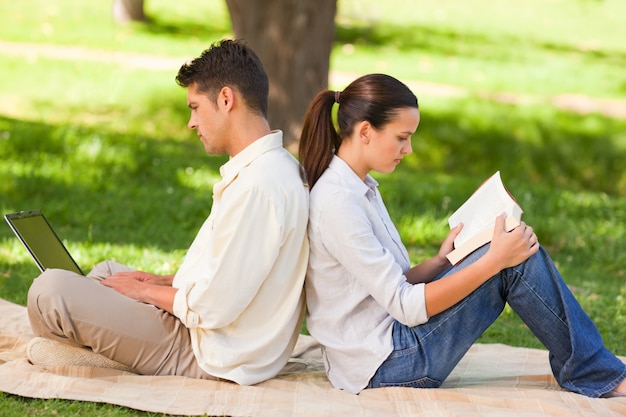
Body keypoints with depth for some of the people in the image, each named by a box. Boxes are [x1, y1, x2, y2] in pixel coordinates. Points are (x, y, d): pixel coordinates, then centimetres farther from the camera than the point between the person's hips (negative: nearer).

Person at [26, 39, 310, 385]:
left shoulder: (255, 186, -26)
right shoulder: (276, 166, 7)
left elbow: (214, 307, -25)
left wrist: (145, 291, -8)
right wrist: (164, 282, 8)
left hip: (211, 358, -11)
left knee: (50, 290, -15)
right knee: (107, 271, 29)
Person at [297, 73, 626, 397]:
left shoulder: (359, 188, 11)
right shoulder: (338, 203, -20)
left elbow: (389, 286, 11)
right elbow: (405, 307, -21)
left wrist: (442, 261, -1)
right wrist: (494, 260, -21)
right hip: (382, 368, -9)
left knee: (517, 249, 3)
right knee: (517, 261, -12)